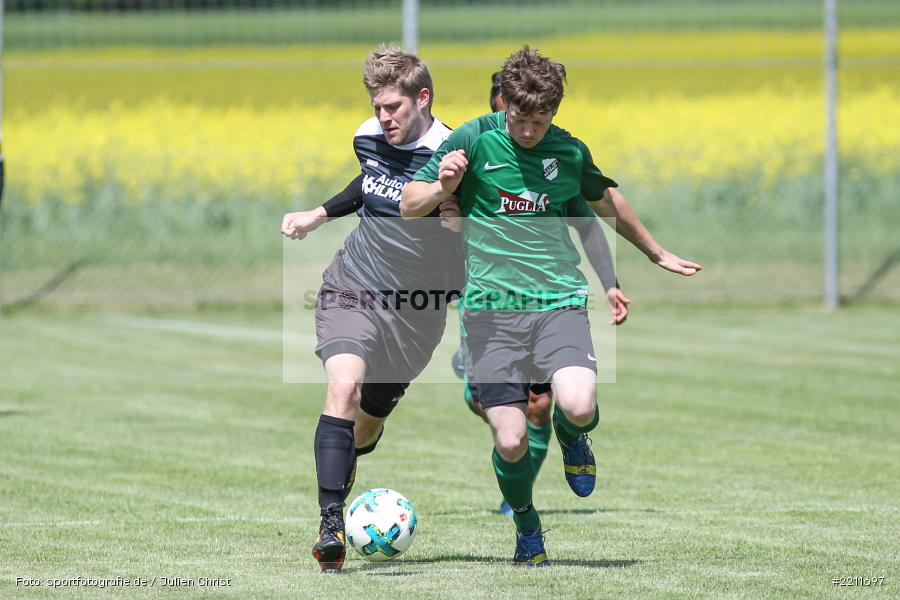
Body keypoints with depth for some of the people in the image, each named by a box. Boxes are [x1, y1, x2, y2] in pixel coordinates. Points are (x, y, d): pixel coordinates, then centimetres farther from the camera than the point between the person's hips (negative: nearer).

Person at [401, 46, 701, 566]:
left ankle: (572, 437, 14)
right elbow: (409, 207, 2)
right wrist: (442, 188, -20)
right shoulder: (474, 140, -1)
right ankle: (526, 524, 22)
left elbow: (606, 201, 28)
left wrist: (658, 254, 40)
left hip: (560, 300, 1)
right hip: (492, 304, -1)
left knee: (580, 407, -25)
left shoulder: (570, 152, 8)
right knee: (511, 442, -10)